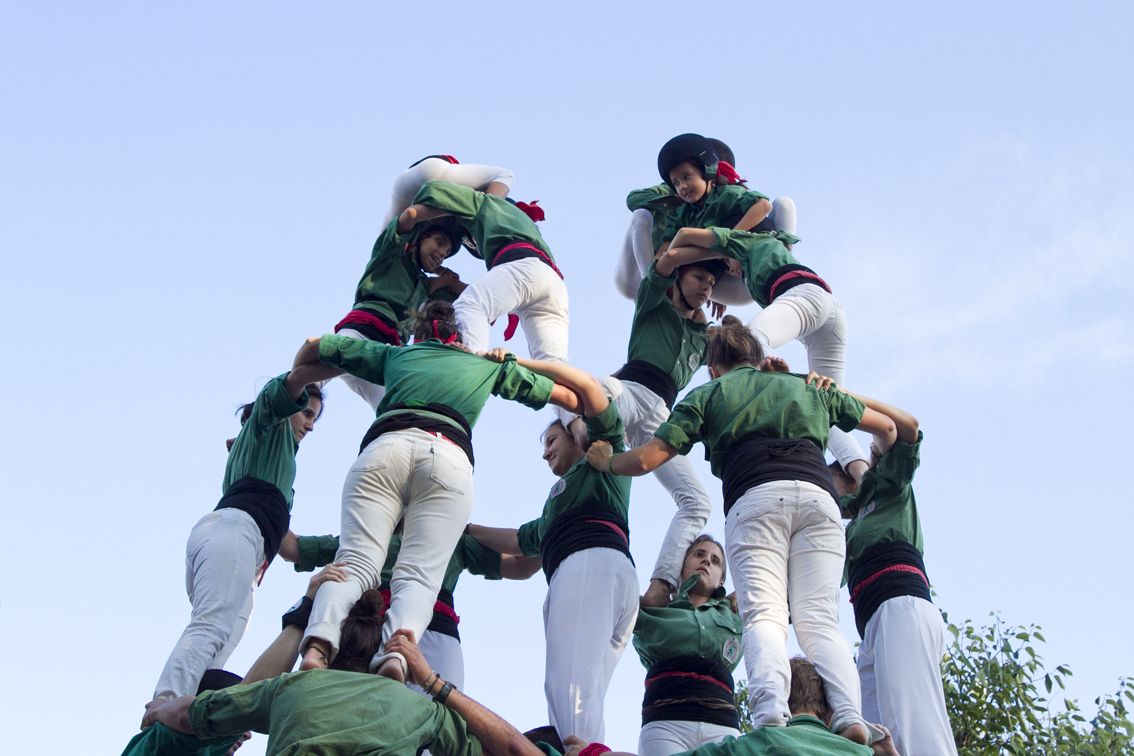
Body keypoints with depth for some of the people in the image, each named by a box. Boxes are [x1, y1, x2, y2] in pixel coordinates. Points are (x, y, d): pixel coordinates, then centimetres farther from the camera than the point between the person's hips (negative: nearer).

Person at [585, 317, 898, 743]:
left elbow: (646, 459, 16)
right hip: (817, 496, 2)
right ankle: (850, 717, -30)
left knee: (763, 615, -12)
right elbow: (885, 424, 44)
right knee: (819, 620, -5)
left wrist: (605, 461, 37)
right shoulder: (807, 386, 34)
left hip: (755, 499, -2)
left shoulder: (707, 395, 25)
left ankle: (771, 716, -39)